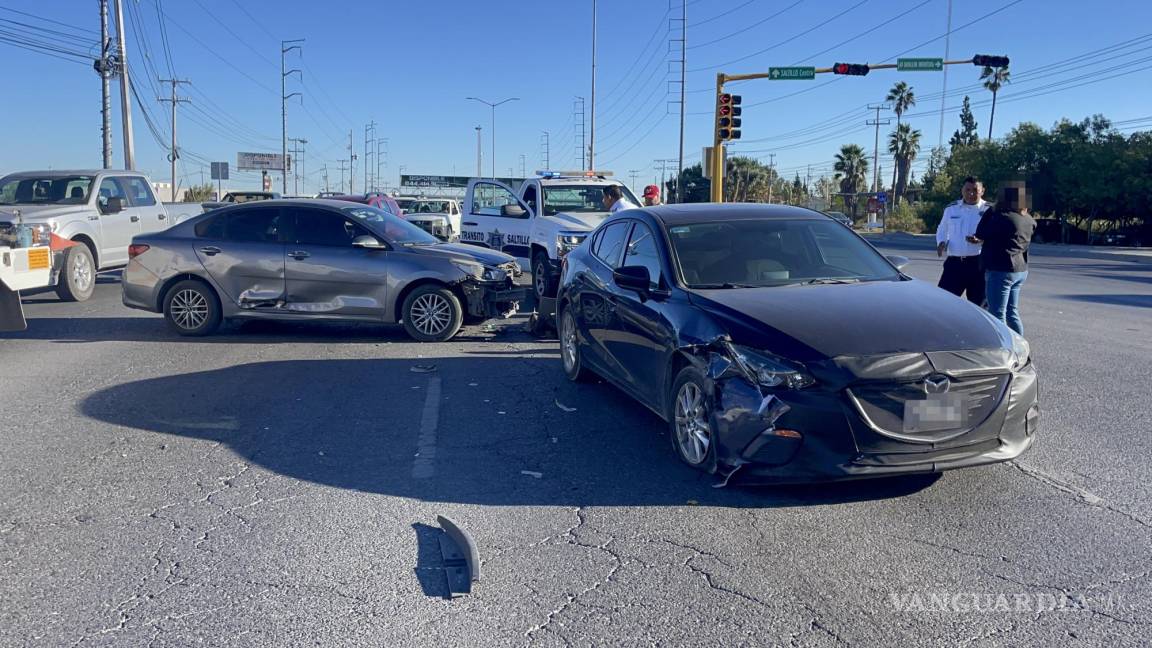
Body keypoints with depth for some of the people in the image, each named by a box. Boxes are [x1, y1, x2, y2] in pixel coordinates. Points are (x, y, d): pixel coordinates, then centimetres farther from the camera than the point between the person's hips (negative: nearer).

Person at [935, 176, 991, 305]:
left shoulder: (989, 210, 0)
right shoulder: (951, 209, 11)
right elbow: (942, 230, 25)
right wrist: (941, 242, 3)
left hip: (979, 264, -2)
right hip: (954, 263, 2)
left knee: (978, 304, 7)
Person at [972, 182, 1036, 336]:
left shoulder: (1003, 217, -19)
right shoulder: (1028, 221, 9)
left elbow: (980, 234, -7)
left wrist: (991, 211, 1)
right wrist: (980, 241, 16)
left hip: (1001, 270, -9)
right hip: (1020, 270, 9)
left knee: (997, 314, -3)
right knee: (1012, 312, 17)